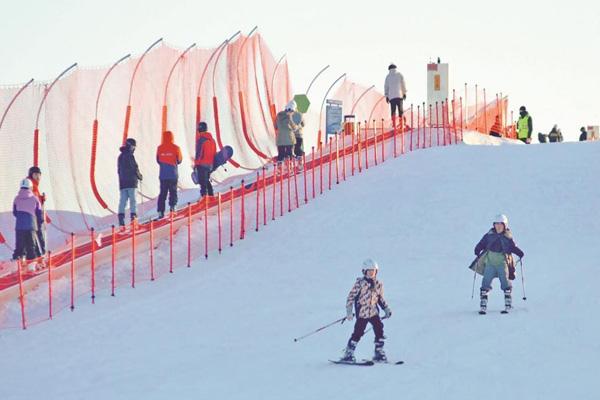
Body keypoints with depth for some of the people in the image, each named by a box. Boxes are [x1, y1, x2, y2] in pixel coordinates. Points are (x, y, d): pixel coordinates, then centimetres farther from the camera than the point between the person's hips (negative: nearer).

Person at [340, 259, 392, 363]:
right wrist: (349, 311, -13)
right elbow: (351, 296, -8)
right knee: (358, 333, -7)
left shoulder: (378, 284, 7)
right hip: (362, 313, -4)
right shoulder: (360, 283, -9)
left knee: (379, 330, -8)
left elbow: (381, 298, 20)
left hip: (374, 312, 5)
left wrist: (386, 309, 11)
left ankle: (379, 353, 5)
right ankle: (348, 354, 4)